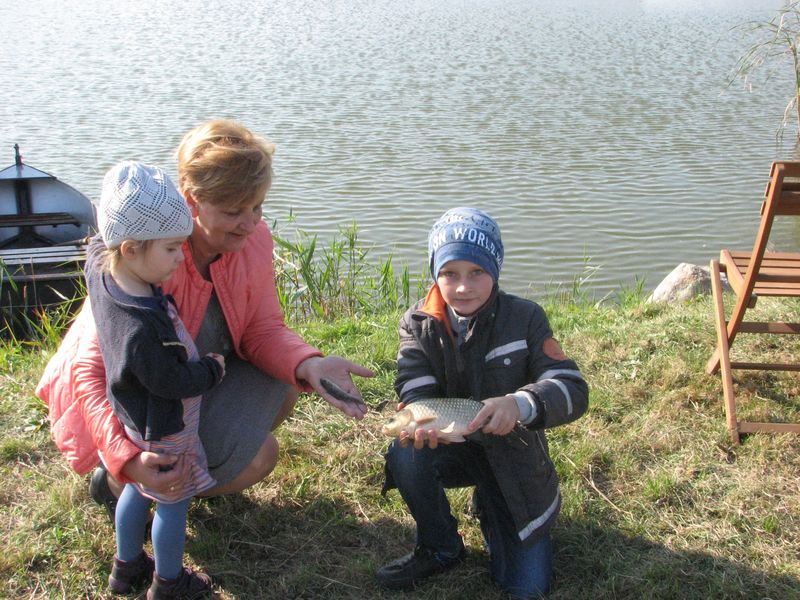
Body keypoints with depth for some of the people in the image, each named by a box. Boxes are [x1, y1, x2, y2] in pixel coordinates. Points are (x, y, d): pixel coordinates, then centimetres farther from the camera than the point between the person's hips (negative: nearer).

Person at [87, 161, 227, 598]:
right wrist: (213, 369, -12)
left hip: (136, 419, 9)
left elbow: (99, 244, 11)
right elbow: (172, 382, -28)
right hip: (165, 428, -9)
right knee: (173, 502, 13)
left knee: (138, 488, 27)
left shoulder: (100, 265, -14)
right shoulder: (141, 328, -39)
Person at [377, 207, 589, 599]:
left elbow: (573, 391, -23)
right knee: (405, 455, -33)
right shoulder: (418, 324, -10)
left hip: (511, 453, -1)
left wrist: (520, 404, -44)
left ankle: (489, 507, 27)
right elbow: (415, 391, -21)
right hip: (451, 446, 1)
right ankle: (440, 549, -4)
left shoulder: (525, 318, -15)